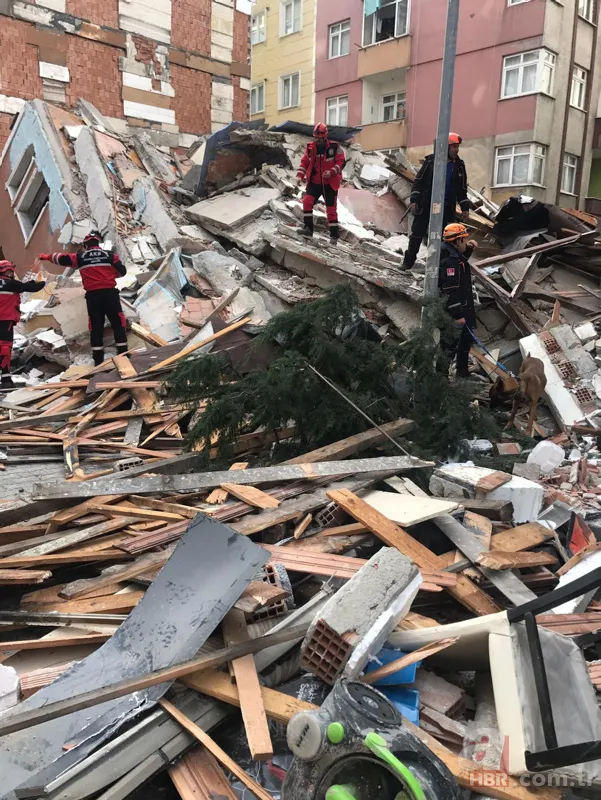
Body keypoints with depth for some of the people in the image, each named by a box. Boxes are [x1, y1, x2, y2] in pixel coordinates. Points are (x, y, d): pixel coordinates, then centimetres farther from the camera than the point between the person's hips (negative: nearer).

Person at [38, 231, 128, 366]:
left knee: (96, 327, 7)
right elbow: (122, 271, 5)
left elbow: (62, 259, 15)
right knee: (118, 324, 3)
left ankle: (98, 360, 6)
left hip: (92, 295, 2)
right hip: (109, 293, -1)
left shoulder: (80, 257, 9)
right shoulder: (109, 255, 5)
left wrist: (47, 256, 32)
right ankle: (123, 354, -2)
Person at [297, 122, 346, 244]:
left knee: (331, 208, 1)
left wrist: (332, 172, -24)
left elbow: (341, 161, -8)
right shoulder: (310, 147, 1)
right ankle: (308, 227, -10)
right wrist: (300, 175, -6)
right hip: (314, 182, 3)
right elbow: (304, 162, 9)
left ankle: (334, 234, 12)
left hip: (330, 183, -3)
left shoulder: (334, 147, -9)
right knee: (307, 201, -18)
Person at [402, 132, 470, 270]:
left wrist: (465, 208, 7)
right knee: (417, 233, 2)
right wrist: (414, 200, -9)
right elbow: (418, 181, -1)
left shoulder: (459, 166, 7)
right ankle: (408, 261, 14)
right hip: (426, 205, -2)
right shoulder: (431, 160, -2)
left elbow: (462, 189, 13)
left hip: (447, 208, 2)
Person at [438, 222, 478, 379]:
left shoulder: (452, 253, 6)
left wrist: (468, 250, 14)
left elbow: (460, 260, 32)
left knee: (466, 338, 24)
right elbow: (450, 292, -29)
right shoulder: (449, 261, -26)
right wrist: (457, 315, -27)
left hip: (463, 308, 11)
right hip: (453, 312, -11)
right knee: (450, 344, -1)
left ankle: (462, 370, 38)